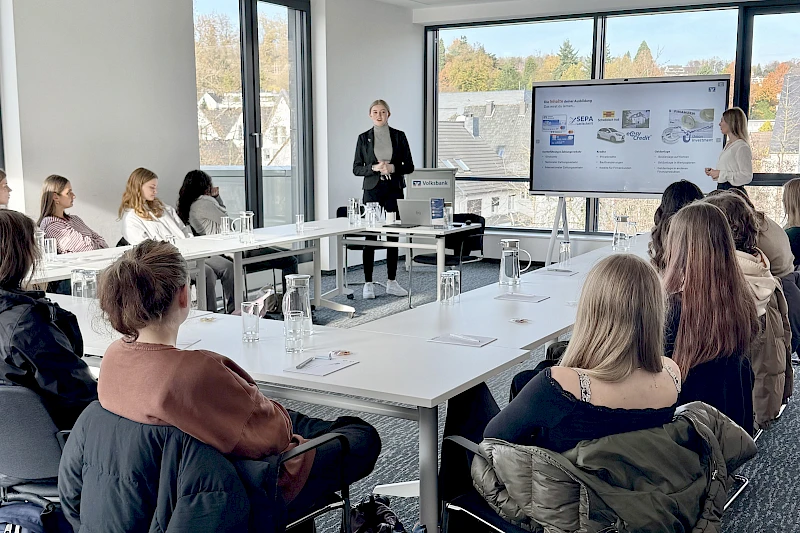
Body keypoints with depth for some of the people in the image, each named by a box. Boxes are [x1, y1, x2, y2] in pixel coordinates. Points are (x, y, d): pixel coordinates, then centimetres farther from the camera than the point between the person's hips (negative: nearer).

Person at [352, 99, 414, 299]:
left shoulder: (399, 136, 5)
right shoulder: (364, 138, 4)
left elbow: (409, 166, 4)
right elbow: (356, 168, 4)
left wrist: (393, 168, -14)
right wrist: (374, 168, -14)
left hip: (394, 189, 1)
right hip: (372, 189, -1)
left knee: (393, 236, 4)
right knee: (370, 235, -3)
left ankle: (392, 282, 13)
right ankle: (368, 284, 3)